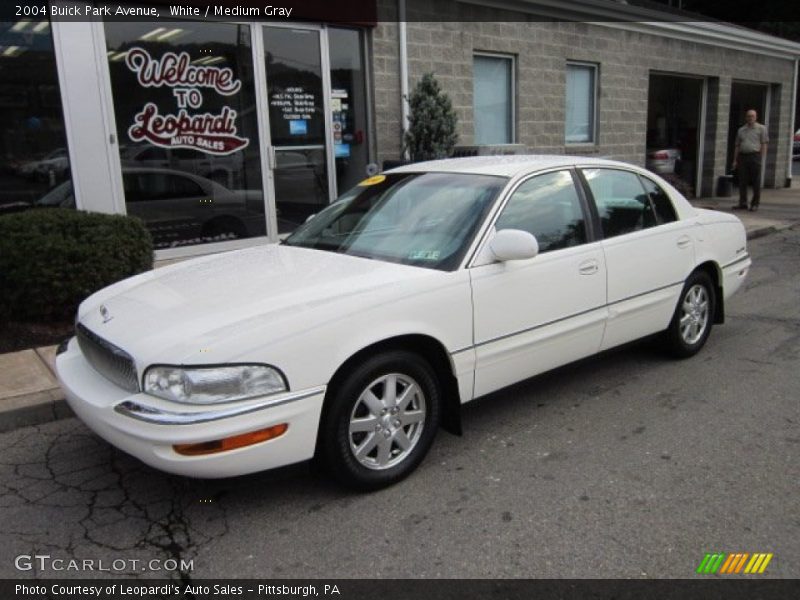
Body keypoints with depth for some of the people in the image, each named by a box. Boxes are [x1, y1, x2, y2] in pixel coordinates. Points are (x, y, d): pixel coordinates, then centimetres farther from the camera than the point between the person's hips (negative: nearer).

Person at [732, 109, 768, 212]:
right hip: (742, 157, 4)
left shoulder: (761, 128, 5)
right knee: (742, 181, 3)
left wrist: (762, 159, -8)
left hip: (755, 156, -4)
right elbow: (737, 146, 17)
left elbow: (764, 144, 1)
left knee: (756, 182, -1)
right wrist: (735, 160, 11)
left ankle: (755, 204, 5)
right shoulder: (741, 130, 16)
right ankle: (743, 203, 9)